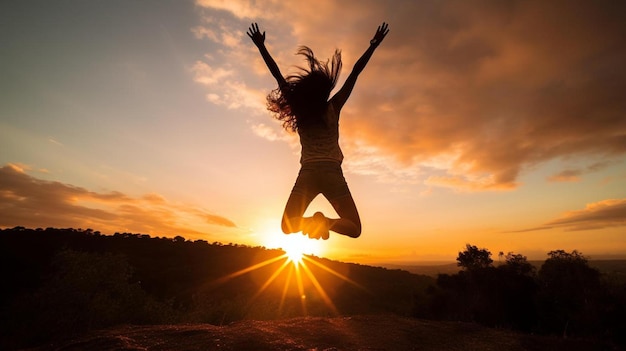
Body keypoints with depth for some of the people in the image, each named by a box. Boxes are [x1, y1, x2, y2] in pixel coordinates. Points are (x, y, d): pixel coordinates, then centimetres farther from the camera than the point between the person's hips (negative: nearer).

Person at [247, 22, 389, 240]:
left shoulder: (299, 111, 1)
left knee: (287, 226, 10)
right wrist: (374, 44, 11)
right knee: (353, 228, 6)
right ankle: (325, 222, -25)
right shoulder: (333, 108, -2)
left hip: (307, 175, 1)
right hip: (332, 174, -1)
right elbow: (355, 73, 3)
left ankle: (311, 221, -22)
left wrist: (261, 46, 14)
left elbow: (278, 76, 7)